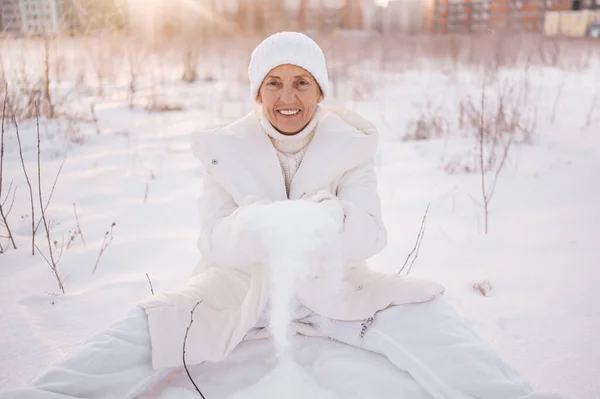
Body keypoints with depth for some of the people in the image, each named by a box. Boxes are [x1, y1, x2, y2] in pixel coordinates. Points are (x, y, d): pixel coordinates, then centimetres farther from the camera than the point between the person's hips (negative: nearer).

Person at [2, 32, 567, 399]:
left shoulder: (350, 143, -8)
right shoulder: (227, 148, -7)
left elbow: (371, 234, -14)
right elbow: (212, 241, -12)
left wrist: (332, 219, -37)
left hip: (330, 284, 0)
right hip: (242, 282, 1)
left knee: (425, 318, -22)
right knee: (146, 330, -17)